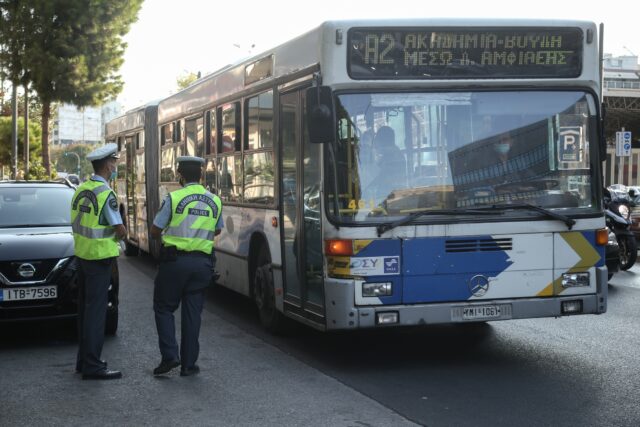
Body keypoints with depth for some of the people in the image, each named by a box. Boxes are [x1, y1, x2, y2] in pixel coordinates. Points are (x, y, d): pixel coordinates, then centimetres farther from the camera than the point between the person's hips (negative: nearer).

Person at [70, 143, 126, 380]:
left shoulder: (81, 189, 8)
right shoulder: (106, 193, -17)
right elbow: (120, 230, -19)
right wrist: (119, 236, 4)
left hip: (82, 254, 8)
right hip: (100, 256, -8)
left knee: (85, 309, 15)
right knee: (95, 311, -5)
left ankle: (84, 360, 23)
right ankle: (92, 367, -4)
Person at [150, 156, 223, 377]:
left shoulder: (173, 198, -8)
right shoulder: (215, 201, 6)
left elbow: (154, 231, -3)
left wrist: (166, 236, 19)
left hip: (175, 260, -3)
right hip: (202, 262, 4)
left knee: (164, 308, 10)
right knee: (192, 312, 9)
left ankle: (169, 355, -2)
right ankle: (188, 364, 10)